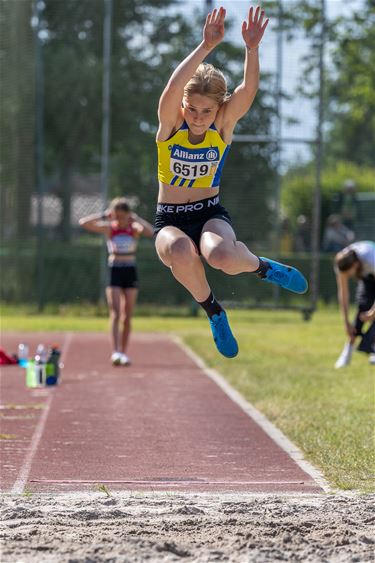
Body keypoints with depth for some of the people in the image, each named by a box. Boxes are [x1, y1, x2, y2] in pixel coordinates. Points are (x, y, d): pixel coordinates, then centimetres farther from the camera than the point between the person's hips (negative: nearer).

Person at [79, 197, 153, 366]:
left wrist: (136, 218, -16)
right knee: (115, 314, -13)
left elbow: (151, 231, -23)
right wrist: (104, 215, -12)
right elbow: (83, 223, -13)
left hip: (130, 272, 1)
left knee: (127, 317, 5)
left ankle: (123, 352, 14)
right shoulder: (109, 228, -1)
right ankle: (115, 352, -22)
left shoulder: (134, 228, -1)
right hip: (114, 272, -1)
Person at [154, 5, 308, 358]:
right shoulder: (171, 123, -10)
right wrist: (206, 47, -42)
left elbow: (249, 89, -26)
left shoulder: (223, 124, -7)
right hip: (169, 220, 0)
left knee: (221, 256, -38)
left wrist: (252, 49, -42)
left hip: (210, 215, 0)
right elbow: (173, 88, -32)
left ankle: (263, 268, 0)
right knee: (181, 252, -39)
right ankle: (213, 312, -9)